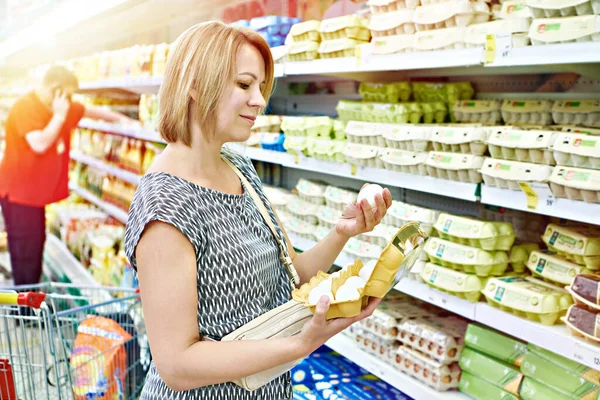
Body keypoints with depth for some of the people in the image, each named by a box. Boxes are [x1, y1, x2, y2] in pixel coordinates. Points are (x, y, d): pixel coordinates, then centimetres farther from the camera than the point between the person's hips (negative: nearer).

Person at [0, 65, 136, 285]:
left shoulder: (62, 107, 7)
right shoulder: (25, 107, -19)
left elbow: (91, 110, 21)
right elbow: (39, 144, -30)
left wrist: (120, 118, 19)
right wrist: (59, 116, -23)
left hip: (38, 191, 9)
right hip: (19, 192, -9)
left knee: (37, 246, 15)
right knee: (26, 252, -4)